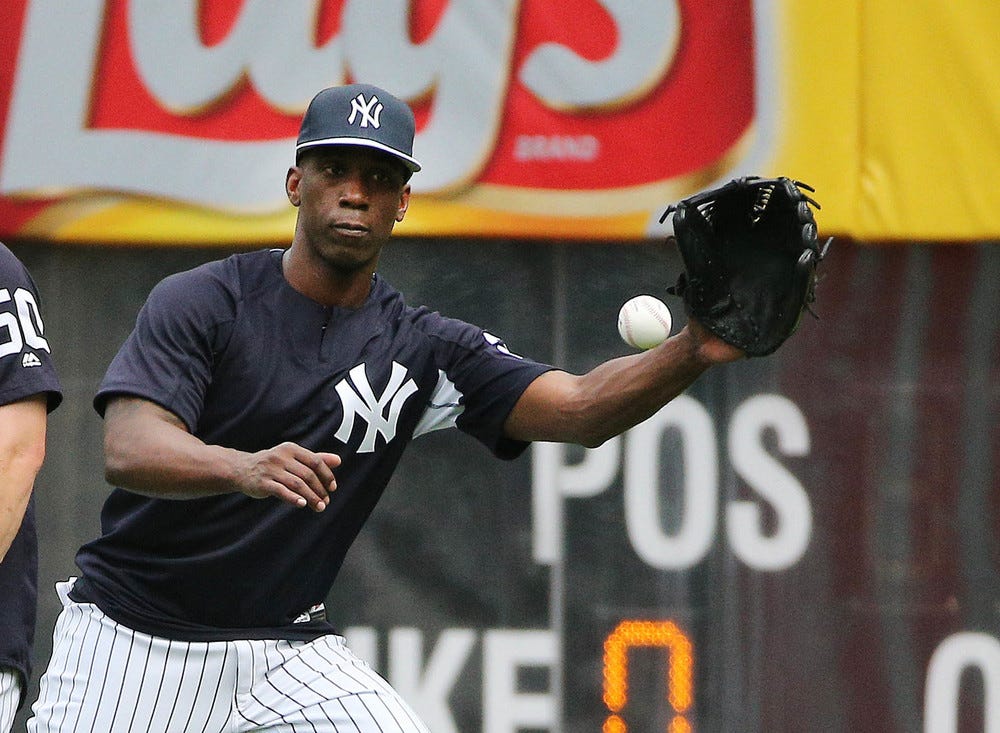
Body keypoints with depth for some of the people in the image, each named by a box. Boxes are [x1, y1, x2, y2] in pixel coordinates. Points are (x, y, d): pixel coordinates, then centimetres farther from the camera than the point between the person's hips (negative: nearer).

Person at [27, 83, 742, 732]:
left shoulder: (422, 350, -1)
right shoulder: (201, 301, -9)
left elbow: (580, 409, -12)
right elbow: (127, 450, -24)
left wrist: (692, 353, -32)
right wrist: (246, 467, -45)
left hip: (284, 649, 2)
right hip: (130, 642, -2)